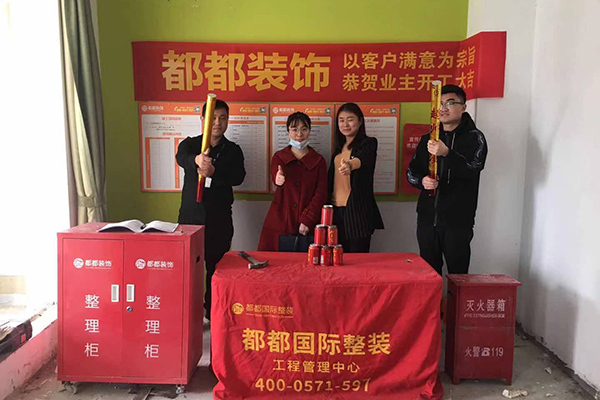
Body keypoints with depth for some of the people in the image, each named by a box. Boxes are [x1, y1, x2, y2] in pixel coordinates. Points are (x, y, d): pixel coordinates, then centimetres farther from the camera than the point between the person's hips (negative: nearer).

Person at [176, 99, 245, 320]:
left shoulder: (233, 150, 6)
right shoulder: (190, 143, 5)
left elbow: (238, 177, -12)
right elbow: (181, 158, -19)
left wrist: (214, 172, -32)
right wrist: (196, 159, -44)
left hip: (219, 219, 0)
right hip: (191, 215, 0)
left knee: (216, 268, 5)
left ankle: (214, 313, 20)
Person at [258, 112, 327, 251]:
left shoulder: (319, 160, 7)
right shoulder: (279, 157, 7)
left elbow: (321, 193, 0)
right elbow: (275, 177, -13)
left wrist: (307, 220, -9)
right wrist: (278, 180, -38)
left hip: (308, 226, 0)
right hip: (279, 224, 0)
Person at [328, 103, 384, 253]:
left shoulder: (368, 143, -4)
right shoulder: (339, 147, 15)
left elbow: (363, 160, -27)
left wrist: (351, 165, -48)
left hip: (358, 210, -6)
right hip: (337, 209, 6)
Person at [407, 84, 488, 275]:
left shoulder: (474, 137, -2)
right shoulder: (428, 139, 13)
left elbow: (473, 168, -19)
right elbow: (411, 170, 12)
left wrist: (447, 153, -35)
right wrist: (422, 181, -10)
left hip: (458, 221, -4)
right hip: (427, 218, 5)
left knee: (457, 275, 0)